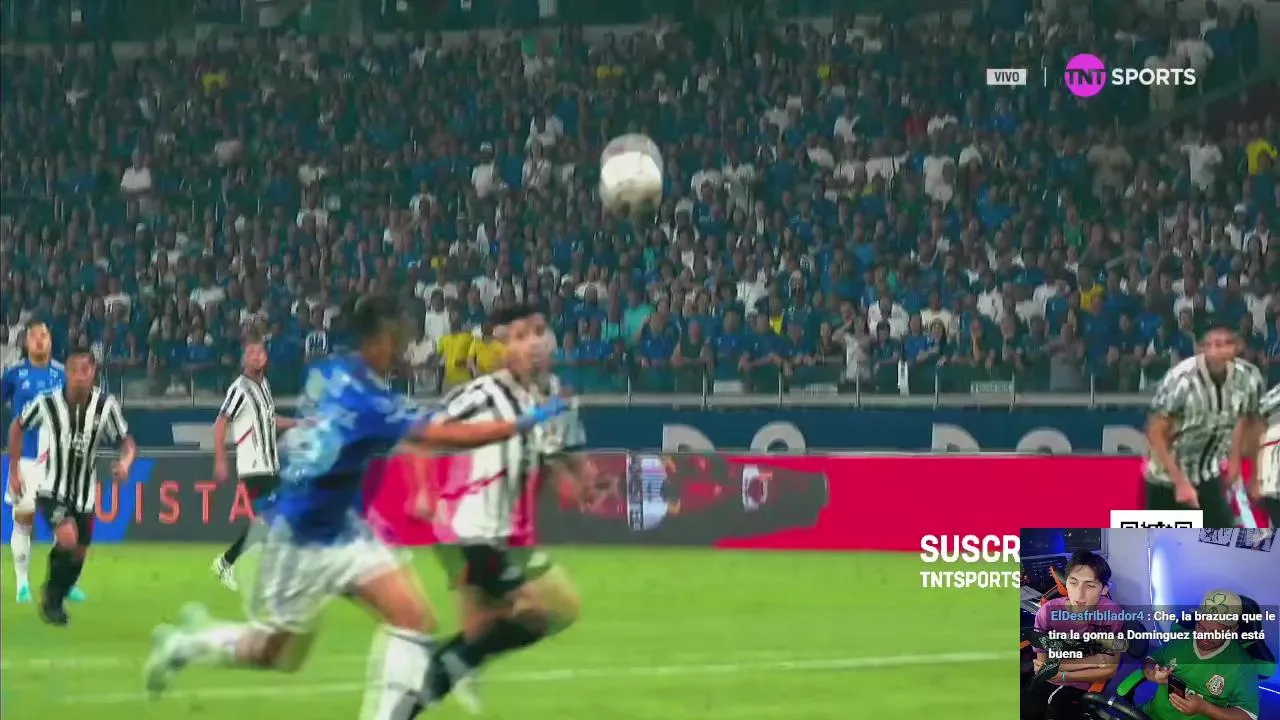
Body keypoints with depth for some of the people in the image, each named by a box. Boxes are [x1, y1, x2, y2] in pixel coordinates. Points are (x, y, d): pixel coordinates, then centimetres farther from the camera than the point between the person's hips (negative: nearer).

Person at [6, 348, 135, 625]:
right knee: (67, 538, -25)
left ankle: (55, 601, 35)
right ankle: (51, 597, -2)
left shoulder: (105, 405, -12)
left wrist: (125, 462, -27)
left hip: (85, 495, 3)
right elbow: (17, 427, 3)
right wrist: (14, 469, 3)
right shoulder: (47, 403, -15)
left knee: (79, 553, 10)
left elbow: (127, 442, -4)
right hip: (52, 490, -3)